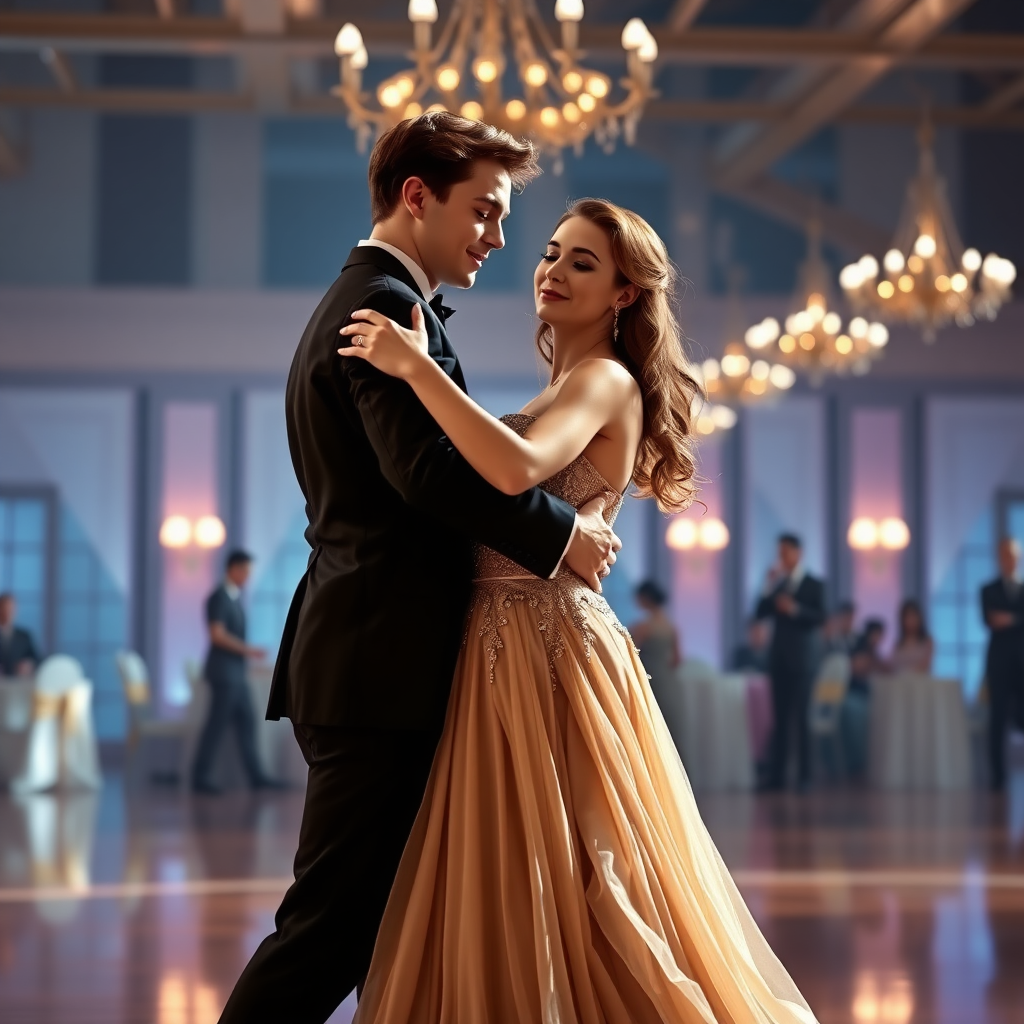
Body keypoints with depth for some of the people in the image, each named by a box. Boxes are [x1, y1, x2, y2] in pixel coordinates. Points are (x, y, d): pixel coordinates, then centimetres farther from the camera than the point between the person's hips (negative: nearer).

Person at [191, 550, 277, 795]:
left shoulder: (236, 597, 14)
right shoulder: (218, 597, -14)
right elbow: (217, 635, -23)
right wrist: (248, 650, -20)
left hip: (235, 672, 9)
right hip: (224, 672, -9)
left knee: (246, 723, 9)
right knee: (217, 725, -6)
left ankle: (256, 776, 12)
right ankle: (200, 778, 1)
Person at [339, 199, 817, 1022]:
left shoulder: (607, 382, -9)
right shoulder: (565, 390, 20)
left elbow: (516, 470, -29)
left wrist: (418, 367, -27)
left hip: (551, 648, -9)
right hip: (506, 648, 9)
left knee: (562, 890, -3)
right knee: (515, 899, 12)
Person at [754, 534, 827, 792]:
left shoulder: (814, 585, 1)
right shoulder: (777, 584, 14)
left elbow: (820, 618, -9)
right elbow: (760, 614, 6)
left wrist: (795, 609, -21)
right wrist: (769, 587, -5)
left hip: (802, 658, -4)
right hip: (779, 657, 4)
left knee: (801, 717, -7)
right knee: (780, 718, 3)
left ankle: (804, 776, -5)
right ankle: (776, 776, 3)